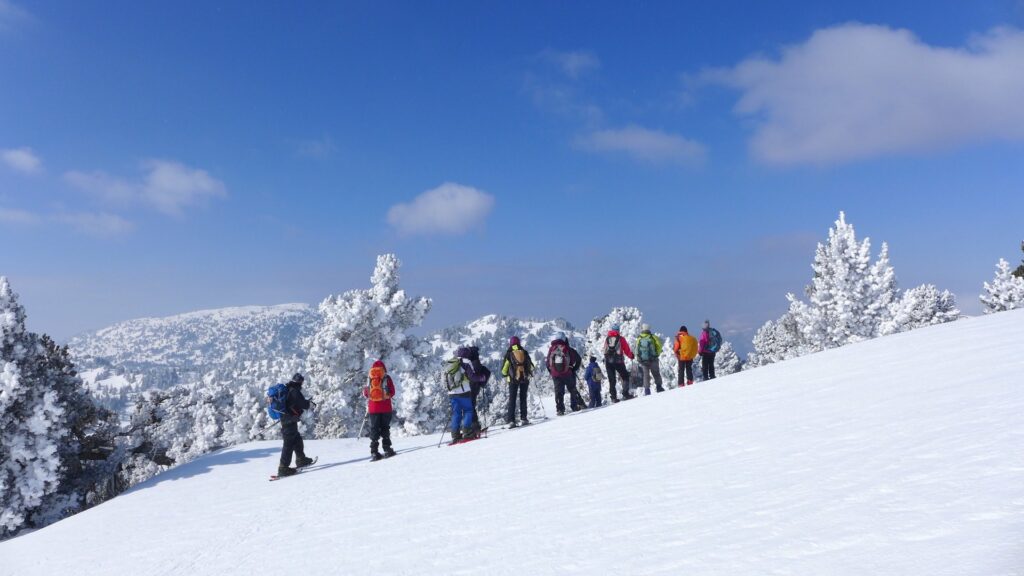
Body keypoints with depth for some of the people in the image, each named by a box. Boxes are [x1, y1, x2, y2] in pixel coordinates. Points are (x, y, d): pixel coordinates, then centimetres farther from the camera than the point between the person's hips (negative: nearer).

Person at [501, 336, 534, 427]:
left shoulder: (509, 353, -3)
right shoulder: (524, 352, 4)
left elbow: (504, 368, -1)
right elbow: (531, 365, 10)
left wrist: (505, 375, 20)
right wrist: (530, 373, 30)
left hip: (513, 378, -2)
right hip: (524, 378, 2)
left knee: (512, 399, 0)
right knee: (523, 398, 10)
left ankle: (511, 420, -7)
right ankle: (524, 418, 5)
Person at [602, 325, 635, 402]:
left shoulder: (607, 338, 12)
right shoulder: (621, 338, 3)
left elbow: (604, 349, 14)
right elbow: (627, 350, 4)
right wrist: (631, 356, 20)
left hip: (608, 361, 3)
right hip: (618, 361, -3)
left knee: (611, 380, 6)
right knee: (625, 377, 10)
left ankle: (613, 398, 0)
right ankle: (625, 394, -1)